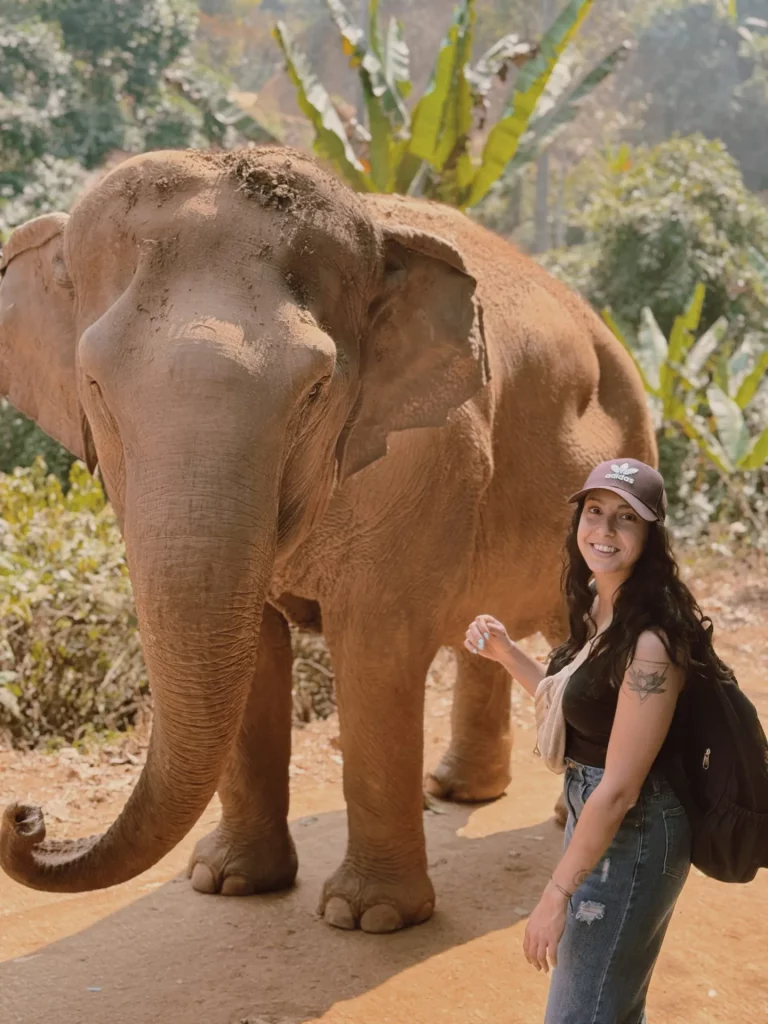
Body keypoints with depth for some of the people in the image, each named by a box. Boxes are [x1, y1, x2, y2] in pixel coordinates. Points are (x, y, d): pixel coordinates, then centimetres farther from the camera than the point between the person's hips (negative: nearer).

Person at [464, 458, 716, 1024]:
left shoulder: (651, 642, -26)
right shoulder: (595, 607, 1)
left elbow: (620, 788, -26)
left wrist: (556, 894, -22)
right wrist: (505, 652, 6)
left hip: (630, 834, -9)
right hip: (591, 814, 9)